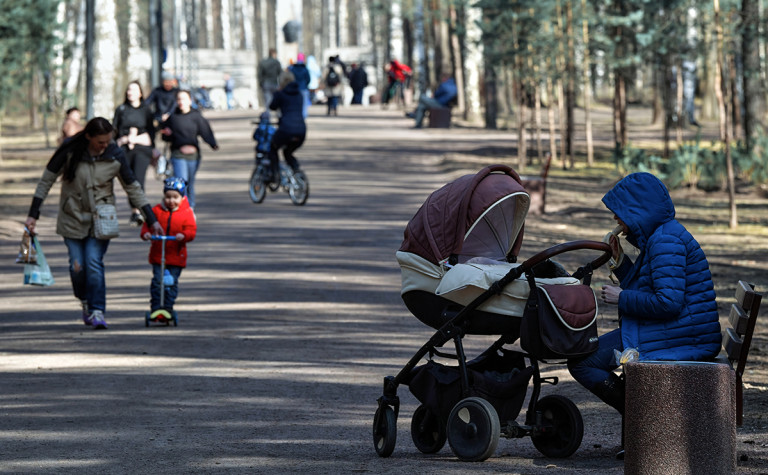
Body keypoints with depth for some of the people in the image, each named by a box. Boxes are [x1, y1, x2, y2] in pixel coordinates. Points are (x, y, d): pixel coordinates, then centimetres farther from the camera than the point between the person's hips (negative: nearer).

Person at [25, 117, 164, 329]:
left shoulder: (115, 155, -9)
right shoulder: (70, 151, -13)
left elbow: (133, 188, 1)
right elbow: (47, 180, -4)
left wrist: (151, 220, 0)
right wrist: (33, 214, -5)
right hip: (72, 217, 0)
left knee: (94, 262, -14)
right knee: (77, 266, -3)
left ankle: (97, 311, -7)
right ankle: (85, 301, 24)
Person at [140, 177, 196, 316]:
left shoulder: (187, 213, 1)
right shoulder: (157, 211, 5)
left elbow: (191, 230, -6)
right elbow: (147, 225, 6)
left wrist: (183, 235, -27)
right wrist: (146, 233, -17)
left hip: (177, 255, -1)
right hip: (158, 254, 1)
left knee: (172, 282, 1)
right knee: (157, 281, -7)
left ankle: (168, 306, 12)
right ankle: (155, 307, 0)